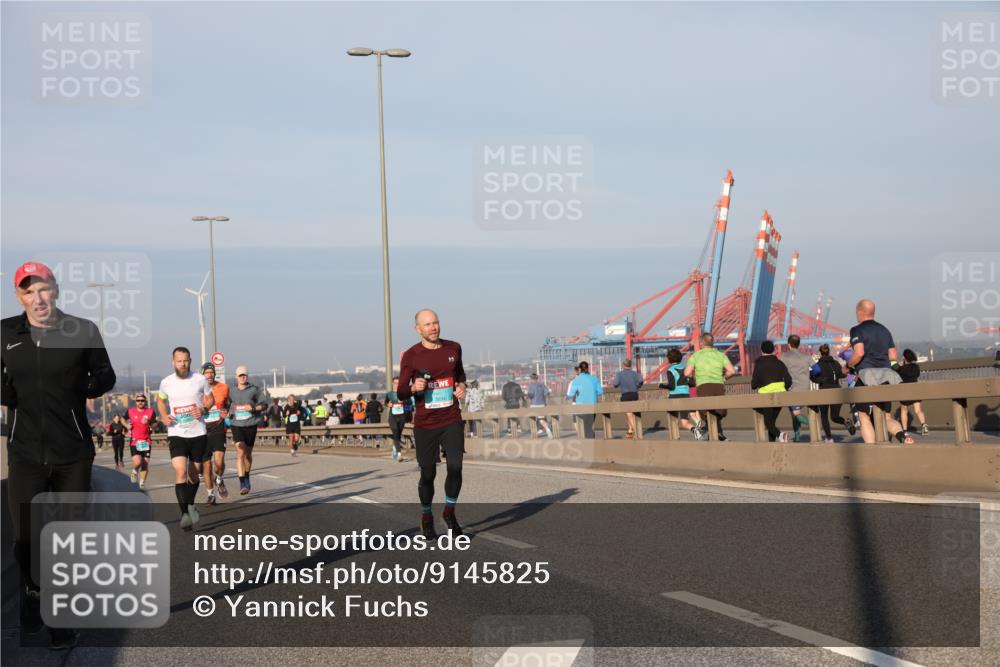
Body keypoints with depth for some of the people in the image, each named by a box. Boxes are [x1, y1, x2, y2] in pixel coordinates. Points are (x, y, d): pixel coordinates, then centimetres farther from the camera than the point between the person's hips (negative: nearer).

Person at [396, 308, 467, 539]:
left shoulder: (453, 348, 4)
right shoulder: (410, 356, -5)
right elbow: (401, 393, -1)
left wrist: (462, 385, 2)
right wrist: (414, 388, -22)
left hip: (452, 422, 2)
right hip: (425, 425, -2)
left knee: (455, 468, -11)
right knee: (428, 474, 4)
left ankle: (450, 512, 12)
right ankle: (426, 518, 25)